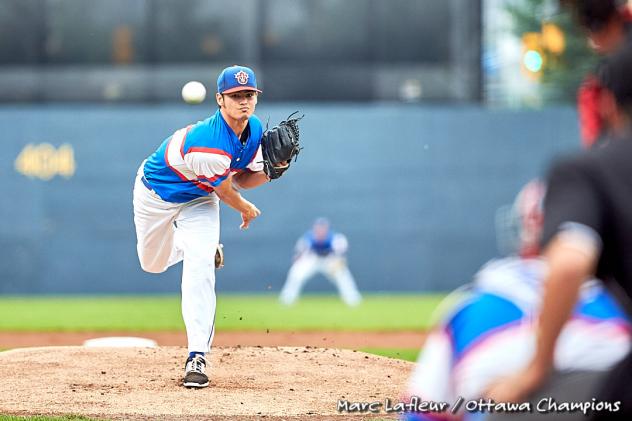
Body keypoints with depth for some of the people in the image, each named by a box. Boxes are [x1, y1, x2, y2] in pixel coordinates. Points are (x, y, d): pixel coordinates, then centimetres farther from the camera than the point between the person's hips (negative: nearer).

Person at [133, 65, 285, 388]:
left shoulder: (255, 129, -15)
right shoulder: (208, 143, -39)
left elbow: (243, 177, -3)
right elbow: (226, 191, -23)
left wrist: (268, 173, -23)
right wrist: (247, 210, -3)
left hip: (198, 201, 4)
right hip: (156, 193, -4)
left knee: (199, 264, -18)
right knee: (153, 265, 15)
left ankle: (197, 357, -20)